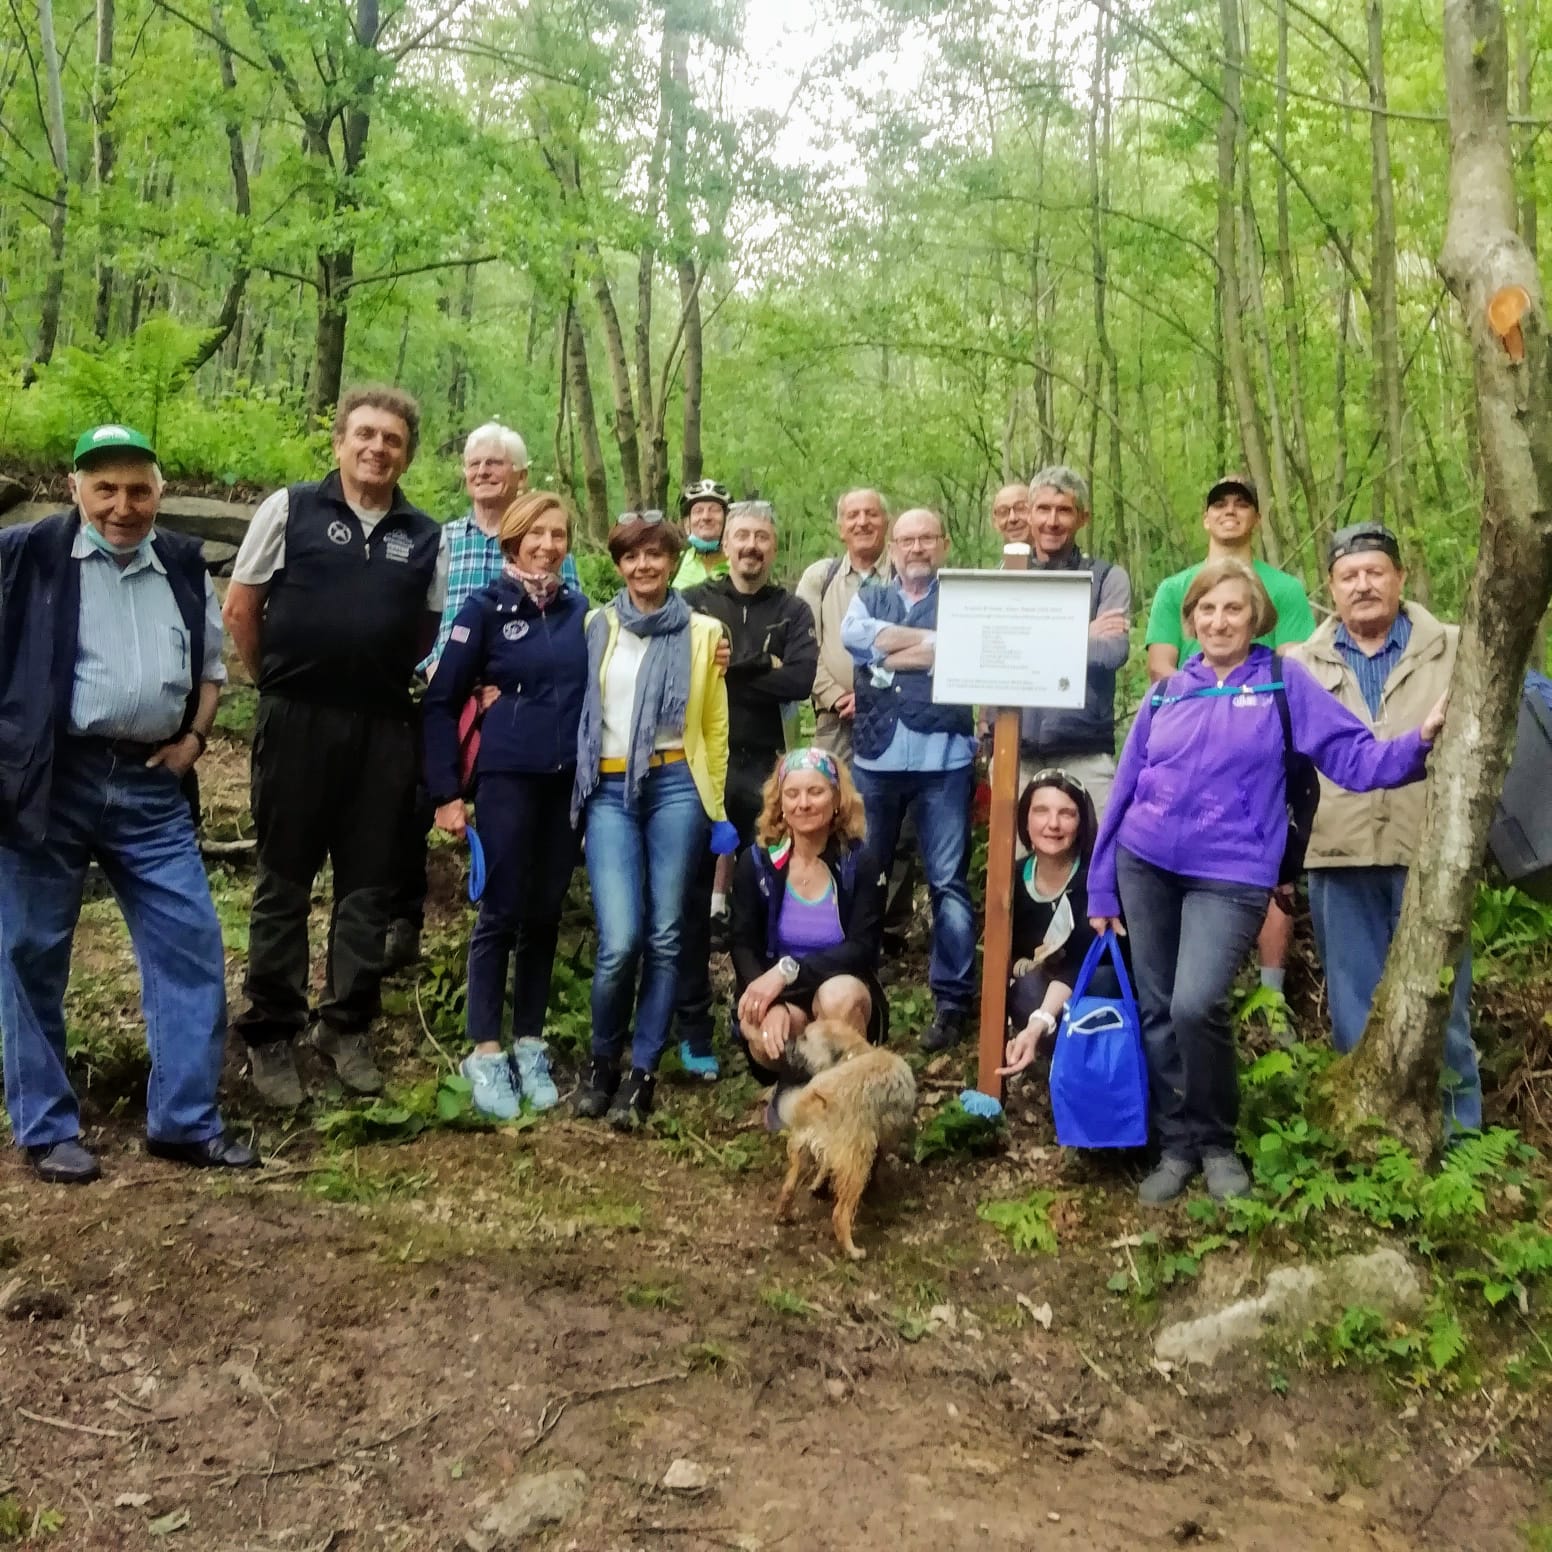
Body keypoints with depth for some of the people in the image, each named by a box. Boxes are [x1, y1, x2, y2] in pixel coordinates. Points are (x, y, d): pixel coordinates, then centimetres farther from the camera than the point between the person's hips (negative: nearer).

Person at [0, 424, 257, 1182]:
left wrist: (194, 737, 7)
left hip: (150, 786, 4)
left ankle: (184, 1119, 14)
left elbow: (211, 665, 22)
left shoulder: (184, 568, 12)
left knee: (192, 944, 2)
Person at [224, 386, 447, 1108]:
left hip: (384, 728, 3)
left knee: (369, 885, 8)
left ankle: (346, 1026, 22)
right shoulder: (290, 510, 0)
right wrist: (278, 683, 8)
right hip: (297, 722, -2)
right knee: (283, 883, 5)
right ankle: (271, 1035, 16)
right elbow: (241, 609, 4)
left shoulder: (427, 538, 8)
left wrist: (391, 681, 10)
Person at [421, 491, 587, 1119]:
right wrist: (446, 792, -7)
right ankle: (484, 1054, 10)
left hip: (567, 782, 4)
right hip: (506, 780, -4)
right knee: (501, 914, 0)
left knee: (545, 915, 9)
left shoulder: (580, 610, 8)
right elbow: (441, 701, -3)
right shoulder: (485, 607, -3)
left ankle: (530, 1046, 20)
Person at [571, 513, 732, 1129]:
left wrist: (718, 809, 9)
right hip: (609, 791, 0)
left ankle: (641, 1073, 15)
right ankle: (602, 1061, 14)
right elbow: (576, 707, 12)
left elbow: (714, 726, 10)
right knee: (620, 940, -10)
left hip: (676, 787, 0)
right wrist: (579, 782, 6)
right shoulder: (595, 627, 10)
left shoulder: (702, 632, 7)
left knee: (664, 937, 2)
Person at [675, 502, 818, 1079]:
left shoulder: (792, 612, 7)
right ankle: (694, 1027, 15)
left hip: (762, 770, 1)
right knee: (694, 898, 5)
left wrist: (727, 670, -11)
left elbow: (801, 680, -10)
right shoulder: (692, 603, 5)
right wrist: (761, 670, -15)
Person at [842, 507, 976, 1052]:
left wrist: (886, 653, -8)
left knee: (948, 881, 0)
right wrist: (929, 640, -10)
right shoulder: (870, 598, 14)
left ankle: (951, 1000, 8)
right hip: (875, 758, 3)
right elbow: (853, 635, -7)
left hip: (943, 759, -3)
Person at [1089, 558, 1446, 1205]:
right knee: (1157, 1012, 6)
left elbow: (1352, 756, -4)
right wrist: (1101, 886, 10)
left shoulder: (1284, 681, 2)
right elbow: (1125, 788, 11)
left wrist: (1419, 741, -24)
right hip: (1144, 866, 4)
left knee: (1197, 1006, -19)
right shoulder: (1166, 693, 10)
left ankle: (1217, 1143, 5)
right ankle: (1175, 1147, 22)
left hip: (1230, 875, -4)